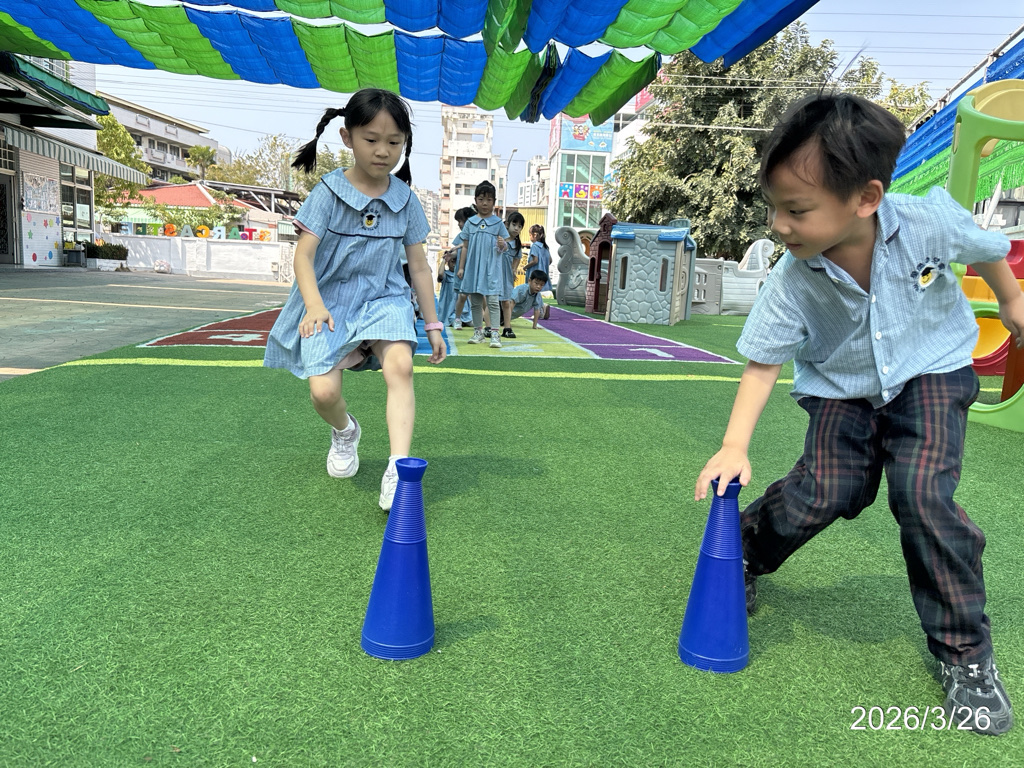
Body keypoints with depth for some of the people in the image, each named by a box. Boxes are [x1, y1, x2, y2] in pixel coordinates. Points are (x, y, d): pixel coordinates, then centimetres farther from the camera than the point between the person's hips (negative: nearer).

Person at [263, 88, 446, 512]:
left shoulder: (405, 199, 5)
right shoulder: (328, 192, -4)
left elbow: (418, 265, 10)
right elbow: (304, 254, -10)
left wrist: (432, 323, 10)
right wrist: (314, 304, -28)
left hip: (385, 298, 1)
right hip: (332, 301, -1)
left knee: (400, 364, -28)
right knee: (323, 390, -16)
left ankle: (398, 469, -31)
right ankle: (345, 431, 22)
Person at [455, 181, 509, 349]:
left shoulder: (498, 223, 3)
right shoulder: (470, 223, 8)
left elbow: (505, 247, 3)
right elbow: (465, 247, 11)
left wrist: (502, 245, -20)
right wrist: (461, 267, 7)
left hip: (492, 268, -3)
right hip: (473, 268, 3)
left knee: (492, 301, -8)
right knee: (475, 302, 9)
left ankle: (494, 334, -8)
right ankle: (478, 332, 18)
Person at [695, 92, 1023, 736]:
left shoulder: (931, 220, -25)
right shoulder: (793, 283, -25)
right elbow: (763, 364, -18)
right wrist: (735, 446, -28)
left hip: (930, 373, 0)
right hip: (843, 389, 1)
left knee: (922, 494, -20)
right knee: (822, 493, -17)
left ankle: (966, 651, 1)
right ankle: (746, 553, 17)